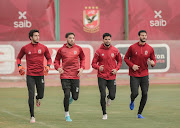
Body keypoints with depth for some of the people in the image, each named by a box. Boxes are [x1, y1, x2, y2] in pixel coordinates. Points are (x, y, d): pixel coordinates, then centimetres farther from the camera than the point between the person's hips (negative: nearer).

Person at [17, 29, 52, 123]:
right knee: (31, 96, -8)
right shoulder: (25, 48, 1)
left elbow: (49, 59, 14)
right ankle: (32, 116, -1)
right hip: (30, 75, -1)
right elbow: (19, 57, 16)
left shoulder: (43, 48, 2)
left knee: (41, 95, 7)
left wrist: (48, 66, -5)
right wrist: (19, 67, -1)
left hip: (40, 74, 1)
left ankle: (38, 98, 47)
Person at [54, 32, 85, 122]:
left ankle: (71, 97, 41)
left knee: (75, 97, 2)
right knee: (67, 95, -9)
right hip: (65, 76, -1)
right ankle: (67, 115, 6)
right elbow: (56, 60, 10)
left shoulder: (78, 49, 3)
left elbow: (82, 58, 17)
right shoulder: (61, 50, 0)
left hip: (75, 76, 2)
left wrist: (81, 68, 2)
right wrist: (58, 68, -9)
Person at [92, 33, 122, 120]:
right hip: (102, 77, -1)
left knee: (112, 96, -3)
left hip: (112, 77, 1)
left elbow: (119, 61, 14)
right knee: (103, 95, -8)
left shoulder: (115, 50, 1)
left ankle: (109, 98, 37)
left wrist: (116, 69, -3)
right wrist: (98, 67, -21)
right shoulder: (99, 51, -4)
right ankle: (104, 114, 8)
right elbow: (93, 63, 0)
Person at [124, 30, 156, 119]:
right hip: (134, 75, -2)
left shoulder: (150, 49, 2)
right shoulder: (132, 47, -4)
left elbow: (154, 60, 10)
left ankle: (139, 113, 11)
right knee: (135, 93, -11)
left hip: (144, 75, 2)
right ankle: (132, 101, 27)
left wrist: (152, 63, -15)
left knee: (145, 94, -3)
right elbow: (126, 58, 4)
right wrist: (132, 65, -12)